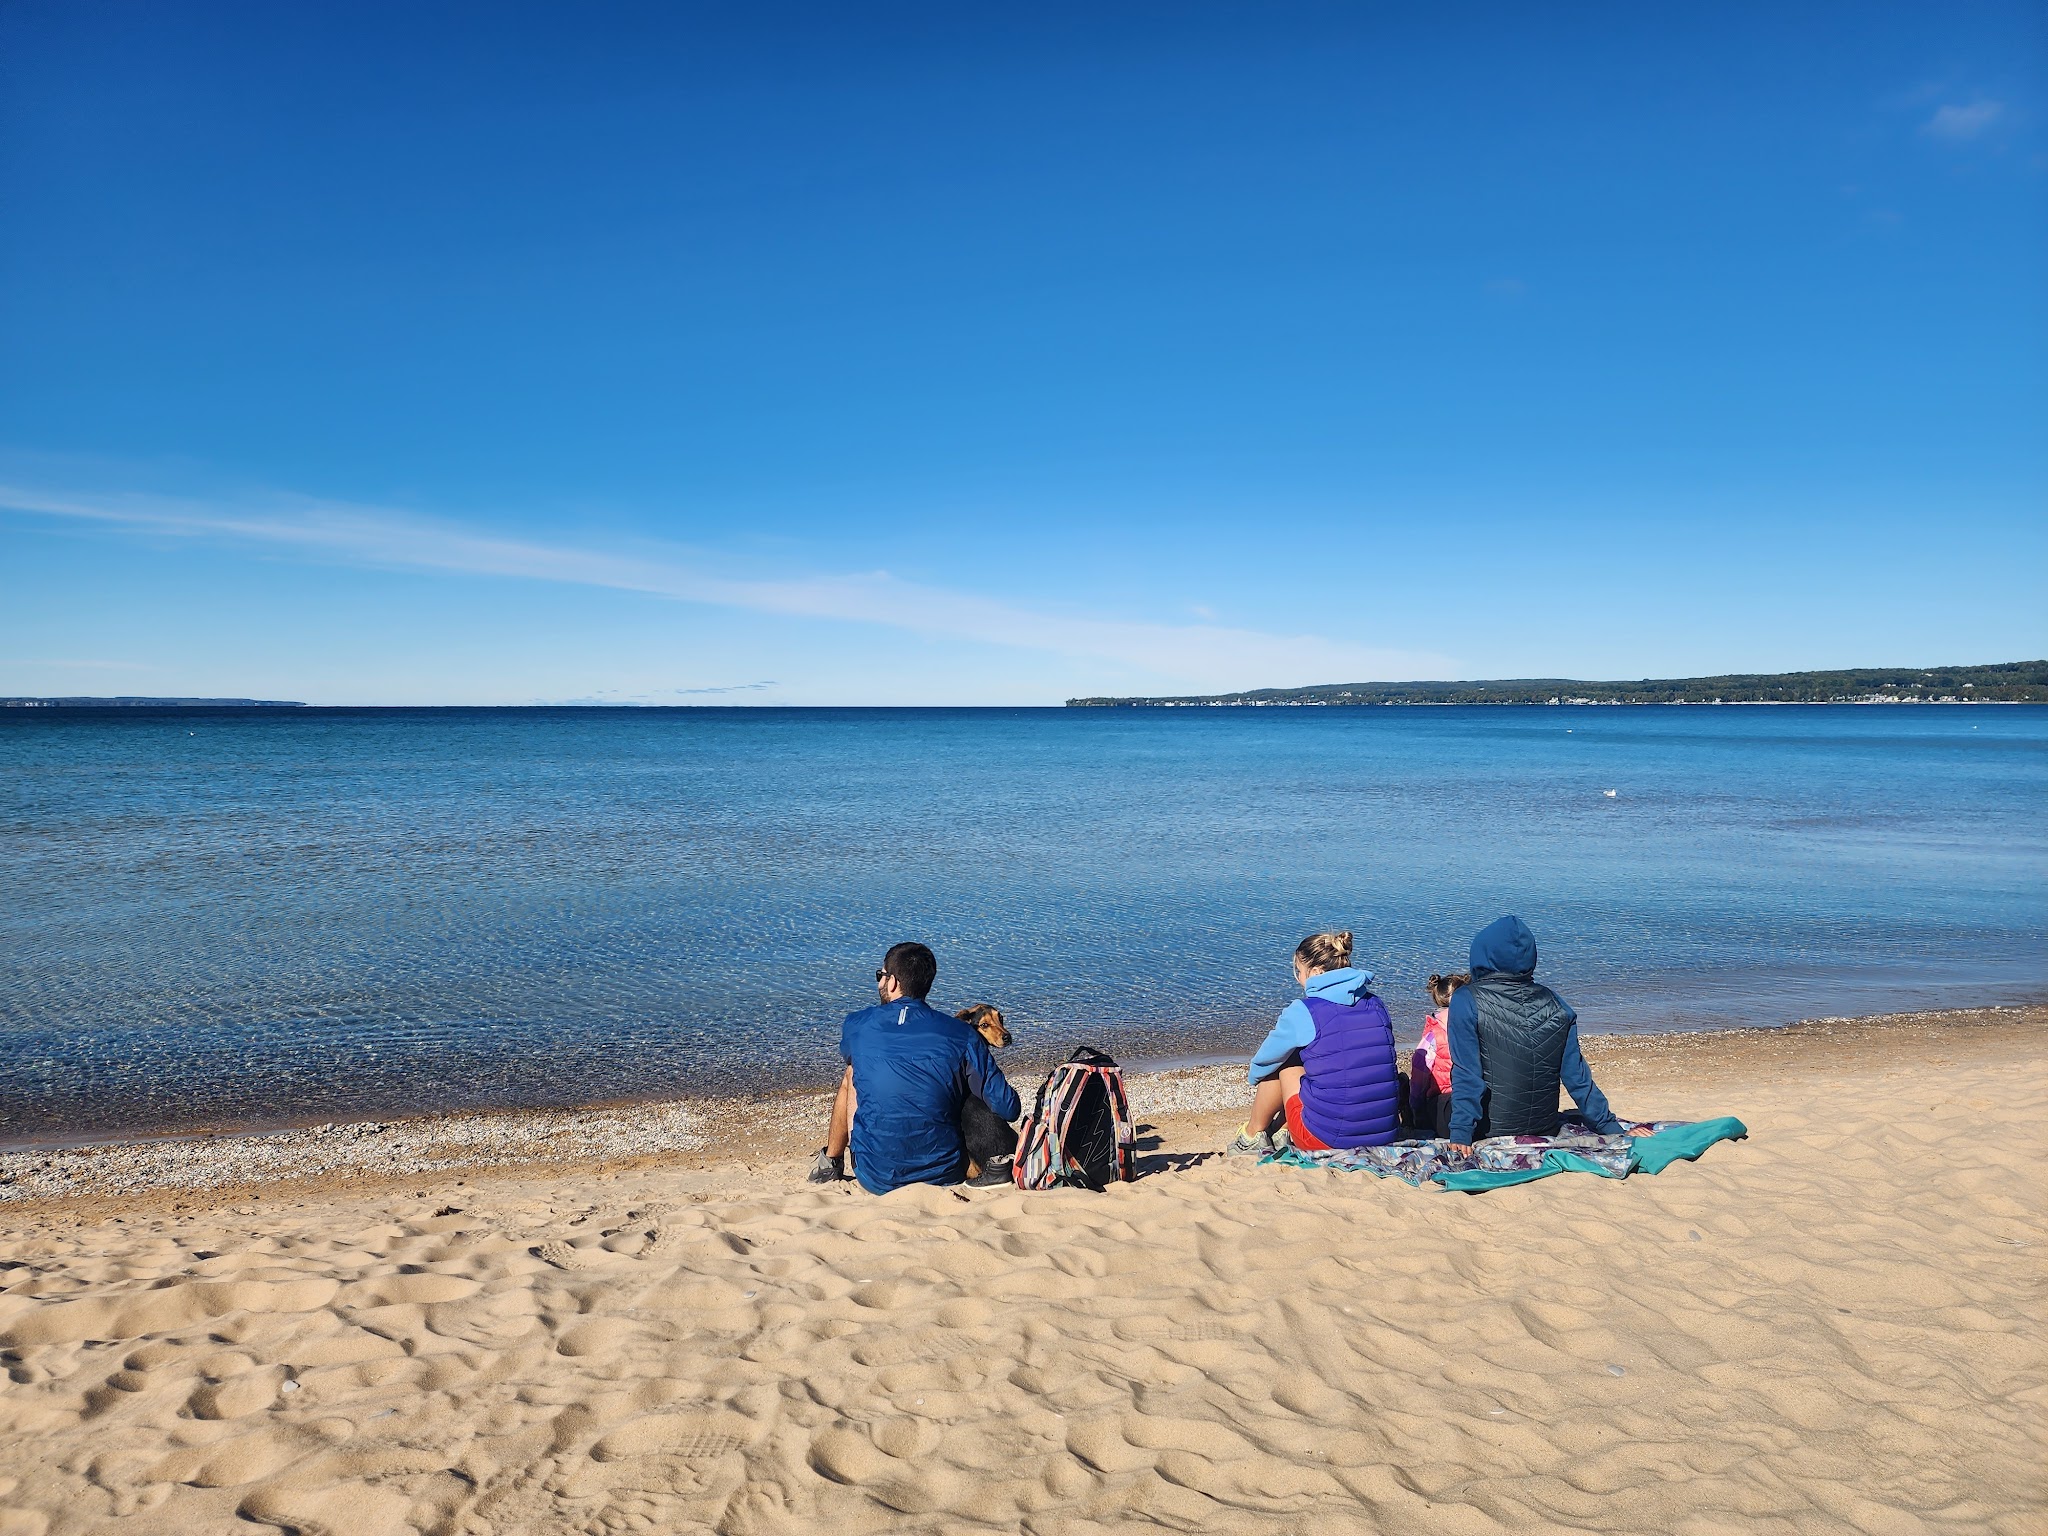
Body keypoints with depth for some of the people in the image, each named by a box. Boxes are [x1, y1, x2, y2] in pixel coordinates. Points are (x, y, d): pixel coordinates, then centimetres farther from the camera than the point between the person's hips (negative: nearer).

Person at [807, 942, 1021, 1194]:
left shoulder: (857, 1025, -3)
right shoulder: (961, 1034, -7)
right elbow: (1009, 1109, -7)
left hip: (877, 1179, 0)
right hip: (944, 1177, 0)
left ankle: (830, 1163, 37)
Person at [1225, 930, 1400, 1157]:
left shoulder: (1302, 1012, -8)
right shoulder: (1376, 1006, 7)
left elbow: (1263, 1063, 9)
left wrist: (1254, 1076, 32)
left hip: (1327, 1140, -5)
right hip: (1386, 1136, 5)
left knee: (1283, 1060, 15)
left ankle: (1253, 1137, 30)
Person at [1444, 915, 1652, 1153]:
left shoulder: (1467, 1001, -15)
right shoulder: (1556, 1006, -3)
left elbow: (1466, 1075, -20)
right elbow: (1577, 1077, 0)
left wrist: (1460, 1135, -20)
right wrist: (1612, 1128, 8)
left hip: (1487, 1131, -5)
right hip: (1543, 1130, 5)